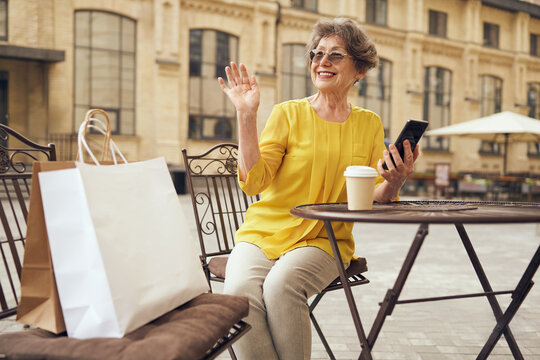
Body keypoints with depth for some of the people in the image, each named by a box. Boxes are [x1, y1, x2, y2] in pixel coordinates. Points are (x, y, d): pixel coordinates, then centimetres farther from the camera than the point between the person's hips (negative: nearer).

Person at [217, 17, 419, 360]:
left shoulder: (369, 124, 9)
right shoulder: (288, 113, 3)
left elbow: (374, 203, 5)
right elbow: (254, 181, -7)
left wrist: (393, 183, -17)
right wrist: (247, 116, -13)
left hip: (325, 240, 0)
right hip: (264, 233, 0)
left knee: (282, 285, -32)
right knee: (240, 290, -31)